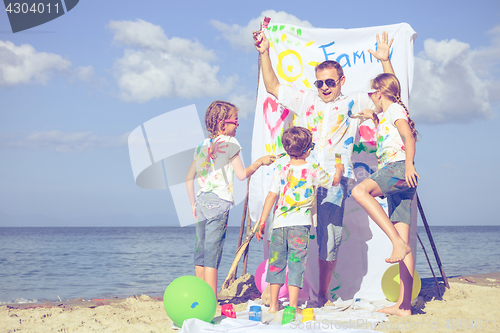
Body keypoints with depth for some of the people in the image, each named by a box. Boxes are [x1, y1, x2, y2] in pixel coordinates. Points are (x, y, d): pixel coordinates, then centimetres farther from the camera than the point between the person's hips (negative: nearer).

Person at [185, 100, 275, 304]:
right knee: (212, 255, -7)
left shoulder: (202, 145, 15)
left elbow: (189, 178, 18)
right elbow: (242, 174, -6)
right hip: (219, 202, -7)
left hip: (202, 201, 7)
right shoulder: (229, 142, -4)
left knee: (201, 253, 11)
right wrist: (260, 162, 8)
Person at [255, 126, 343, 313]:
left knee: (276, 262, 12)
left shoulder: (280, 170, 2)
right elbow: (334, 182, 17)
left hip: (279, 223, 2)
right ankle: (293, 306, 0)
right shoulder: (314, 171, 0)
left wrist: (262, 222, 1)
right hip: (300, 224, -2)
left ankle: (273, 304, 19)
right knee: (296, 263, 1)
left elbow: (271, 197, -2)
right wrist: (339, 170, 39)